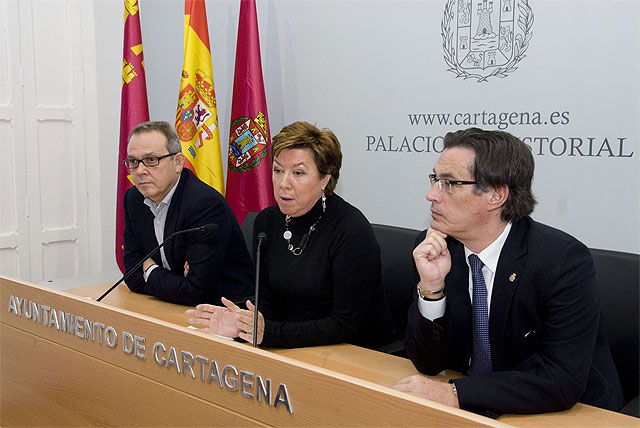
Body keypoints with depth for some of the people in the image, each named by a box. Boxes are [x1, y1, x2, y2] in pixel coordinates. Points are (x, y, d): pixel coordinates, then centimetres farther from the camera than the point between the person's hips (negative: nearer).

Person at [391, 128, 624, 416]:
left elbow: (564, 381, -23)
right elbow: (429, 364, -4)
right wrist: (432, 286, -20)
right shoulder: (433, 248, -5)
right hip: (473, 411, 4)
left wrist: (455, 393, -29)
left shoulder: (564, 260, -18)